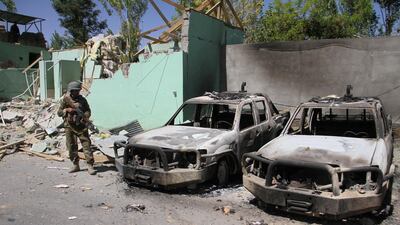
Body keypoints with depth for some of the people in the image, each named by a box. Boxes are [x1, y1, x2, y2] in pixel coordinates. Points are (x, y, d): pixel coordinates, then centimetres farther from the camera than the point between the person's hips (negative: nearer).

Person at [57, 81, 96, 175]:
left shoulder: (82, 100, 4)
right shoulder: (64, 100, 5)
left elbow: (88, 111, 3)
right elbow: (59, 113, 4)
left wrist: (85, 117, -17)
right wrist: (66, 110, -14)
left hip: (81, 126, -1)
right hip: (69, 127, 2)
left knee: (86, 145, -6)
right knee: (71, 147, 7)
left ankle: (90, 166, -5)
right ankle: (75, 165, 20)